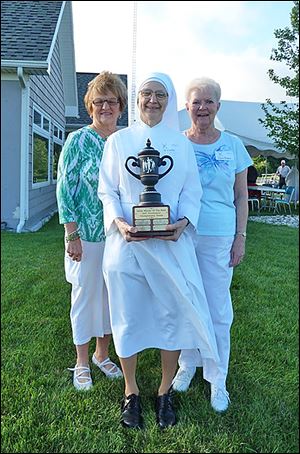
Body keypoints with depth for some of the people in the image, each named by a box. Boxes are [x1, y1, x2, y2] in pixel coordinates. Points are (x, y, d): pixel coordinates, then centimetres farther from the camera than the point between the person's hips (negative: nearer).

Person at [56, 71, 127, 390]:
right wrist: (72, 236, -13)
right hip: (86, 236, -4)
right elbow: (65, 189, -9)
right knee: (85, 296, 7)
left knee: (111, 295, 14)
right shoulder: (78, 141, -7)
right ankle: (81, 363, 26)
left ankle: (102, 354, 35)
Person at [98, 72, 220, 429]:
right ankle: (131, 392, 26)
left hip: (172, 243, 1)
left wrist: (182, 222, -13)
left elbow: (192, 192, 6)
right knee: (128, 316, 5)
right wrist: (119, 222, -13)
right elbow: (107, 190, 5)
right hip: (126, 242, 0)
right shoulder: (118, 140, 8)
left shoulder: (181, 143, 9)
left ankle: (165, 391, 25)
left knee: (174, 313, 3)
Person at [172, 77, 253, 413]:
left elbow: (241, 197, 7)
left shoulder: (233, 146, 5)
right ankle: (187, 365, 33)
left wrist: (240, 238, 2)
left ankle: (217, 381, 22)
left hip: (219, 238, 0)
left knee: (218, 312, 5)